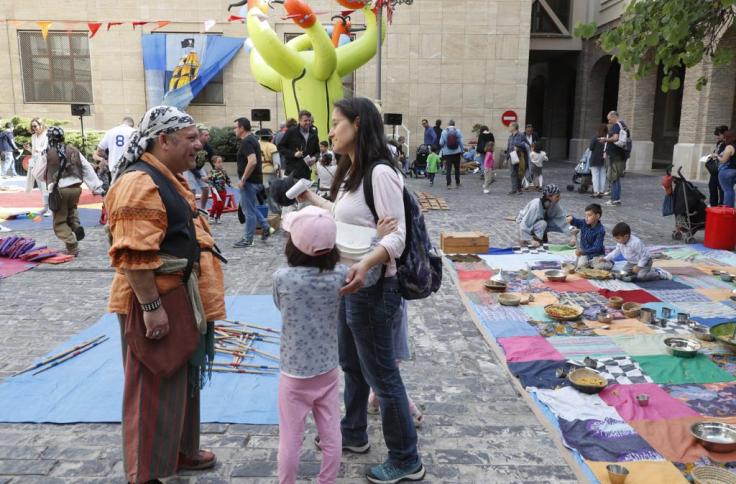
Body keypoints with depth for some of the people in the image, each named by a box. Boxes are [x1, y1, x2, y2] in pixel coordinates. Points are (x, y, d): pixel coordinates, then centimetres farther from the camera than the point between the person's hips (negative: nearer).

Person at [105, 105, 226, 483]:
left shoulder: (167, 178, 14)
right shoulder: (140, 183, -20)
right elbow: (133, 255, -26)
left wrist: (196, 301, 25)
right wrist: (151, 307, -26)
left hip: (182, 302, 10)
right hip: (158, 306, -10)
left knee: (183, 382, 21)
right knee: (155, 392, 2)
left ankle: (180, 451, 38)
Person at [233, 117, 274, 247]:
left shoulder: (246, 142, -18)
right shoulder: (253, 139, 13)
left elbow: (252, 161, -31)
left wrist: (243, 179, -24)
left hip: (249, 181, -10)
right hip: (256, 179, 10)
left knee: (249, 210, -1)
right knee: (249, 206, 21)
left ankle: (248, 239, 8)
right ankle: (266, 227, 19)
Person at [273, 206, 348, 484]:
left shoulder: (282, 278, -19)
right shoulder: (339, 275, -13)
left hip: (294, 375, -2)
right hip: (328, 371, 3)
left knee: (290, 440, 13)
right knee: (331, 437, 15)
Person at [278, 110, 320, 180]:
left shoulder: (313, 134, 11)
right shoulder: (291, 131, -2)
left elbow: (317, 151, 21)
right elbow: (280, 147, -1)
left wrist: (315, 158, -2)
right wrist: (293, 153, -14)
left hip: (306, 171, 4)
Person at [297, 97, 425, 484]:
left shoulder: (380, 173, -21)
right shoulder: (351, 172, 9)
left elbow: (396, 236, -25)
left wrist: (365, 264, -42)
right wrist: (312, 199, 28)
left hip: (371, 287, -10)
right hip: (350, 283, 10)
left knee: (381, 375, 2)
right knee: (351, 365, 23)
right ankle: (353, 434, 43)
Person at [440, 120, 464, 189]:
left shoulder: (444, 132, -6)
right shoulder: (458, 131, -3)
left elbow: (441, 143, -6)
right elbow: (461, 142, -3)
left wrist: (443, 147, 16)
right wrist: (462, 151, 6)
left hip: (447, 153, -1)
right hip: (456, 152, 1)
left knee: (448, 169, 2)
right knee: (457, 168, 12)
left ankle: (449, 184, -4)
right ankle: (457, 183, 18)